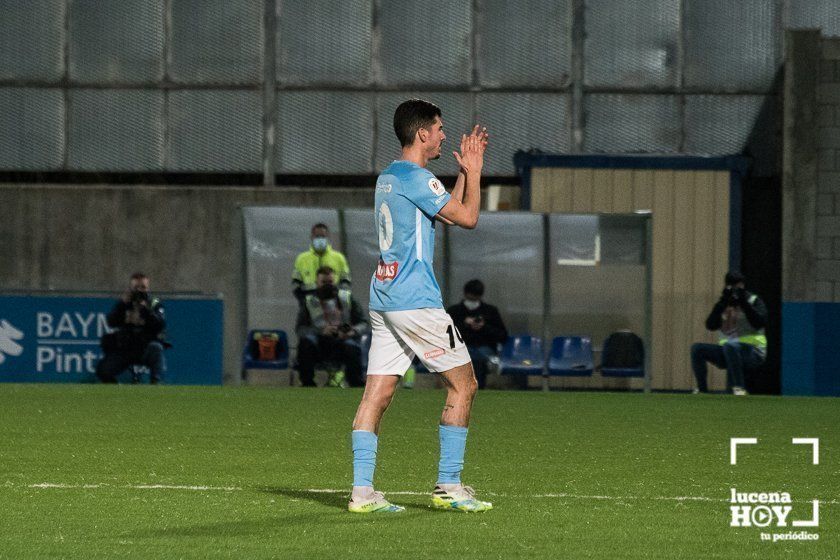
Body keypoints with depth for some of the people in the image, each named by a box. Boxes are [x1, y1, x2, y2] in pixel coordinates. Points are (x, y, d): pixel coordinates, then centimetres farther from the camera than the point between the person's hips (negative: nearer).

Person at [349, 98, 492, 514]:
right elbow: (468, 217, -10)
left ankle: (362, 491, -3)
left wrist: (465, 171, 27)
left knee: (377, 394, 3)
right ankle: (448, 486, -1)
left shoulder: (387, 178, 17)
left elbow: (449, 211, 28)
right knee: (463, 384, 1)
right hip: (415, 301, -9)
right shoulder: (416, 178, -12)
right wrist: (473, 171, 3)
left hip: (383, 300, 9)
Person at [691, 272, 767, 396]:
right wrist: (722, 303, -14)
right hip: (727, 352, 5)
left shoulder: (754, 301, 1)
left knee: (730, 345, -37)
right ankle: (702, 389, -8)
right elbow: (711, 325, -5)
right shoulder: (724, 304, 12)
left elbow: (760, 323, -18)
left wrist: (744, 302, -20)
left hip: (753, 352, -5)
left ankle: (738, 387, -37)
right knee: (697, 348, -11)